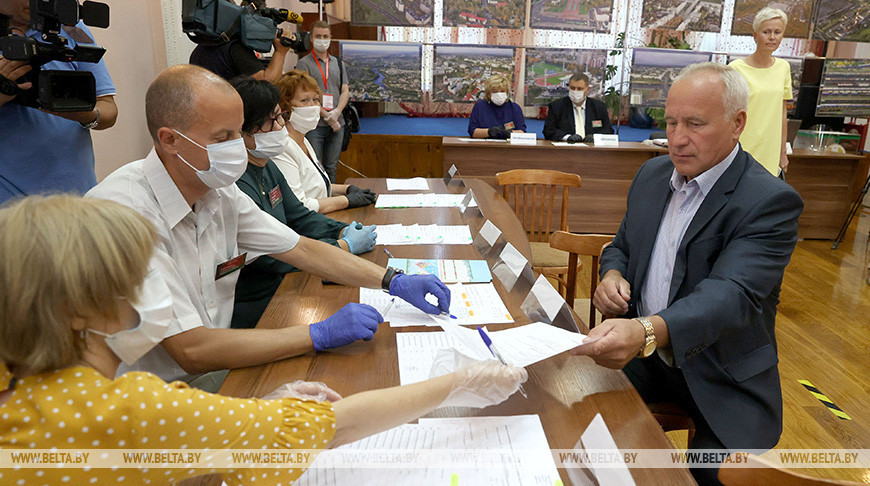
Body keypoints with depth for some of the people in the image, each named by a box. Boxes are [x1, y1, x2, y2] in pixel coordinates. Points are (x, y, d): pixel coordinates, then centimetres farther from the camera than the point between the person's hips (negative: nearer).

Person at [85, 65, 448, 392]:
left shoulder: (219, 193, -1)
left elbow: (302, 249, 7)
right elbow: (191, 350, -27)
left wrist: (394, 281, -1)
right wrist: (321, 334, -25)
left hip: (217, 368, 7)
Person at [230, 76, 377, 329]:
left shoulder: (267, 168, 8)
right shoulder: (236, 187, -25)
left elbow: (300, 216, 14)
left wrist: (344, 231, -4)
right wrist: (346, 246, -17)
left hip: (280, 284, 9)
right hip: (254, 306, -9)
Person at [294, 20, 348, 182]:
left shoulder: (338, 63, 18)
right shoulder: (304, 63, 1)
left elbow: (345, 91, 10)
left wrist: (337, 112, -9)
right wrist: (327, 116, -14)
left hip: (337, 124, 5)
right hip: (314, 125, -5)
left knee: (331, 167, 10)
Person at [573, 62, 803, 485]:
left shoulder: (771, 201, -15)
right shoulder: (652, 174, 5)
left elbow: (732, 295, -29)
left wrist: (647, 332, -48)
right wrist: (613, 273, -9)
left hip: (723, 380, -4)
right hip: (640, 354, 5)